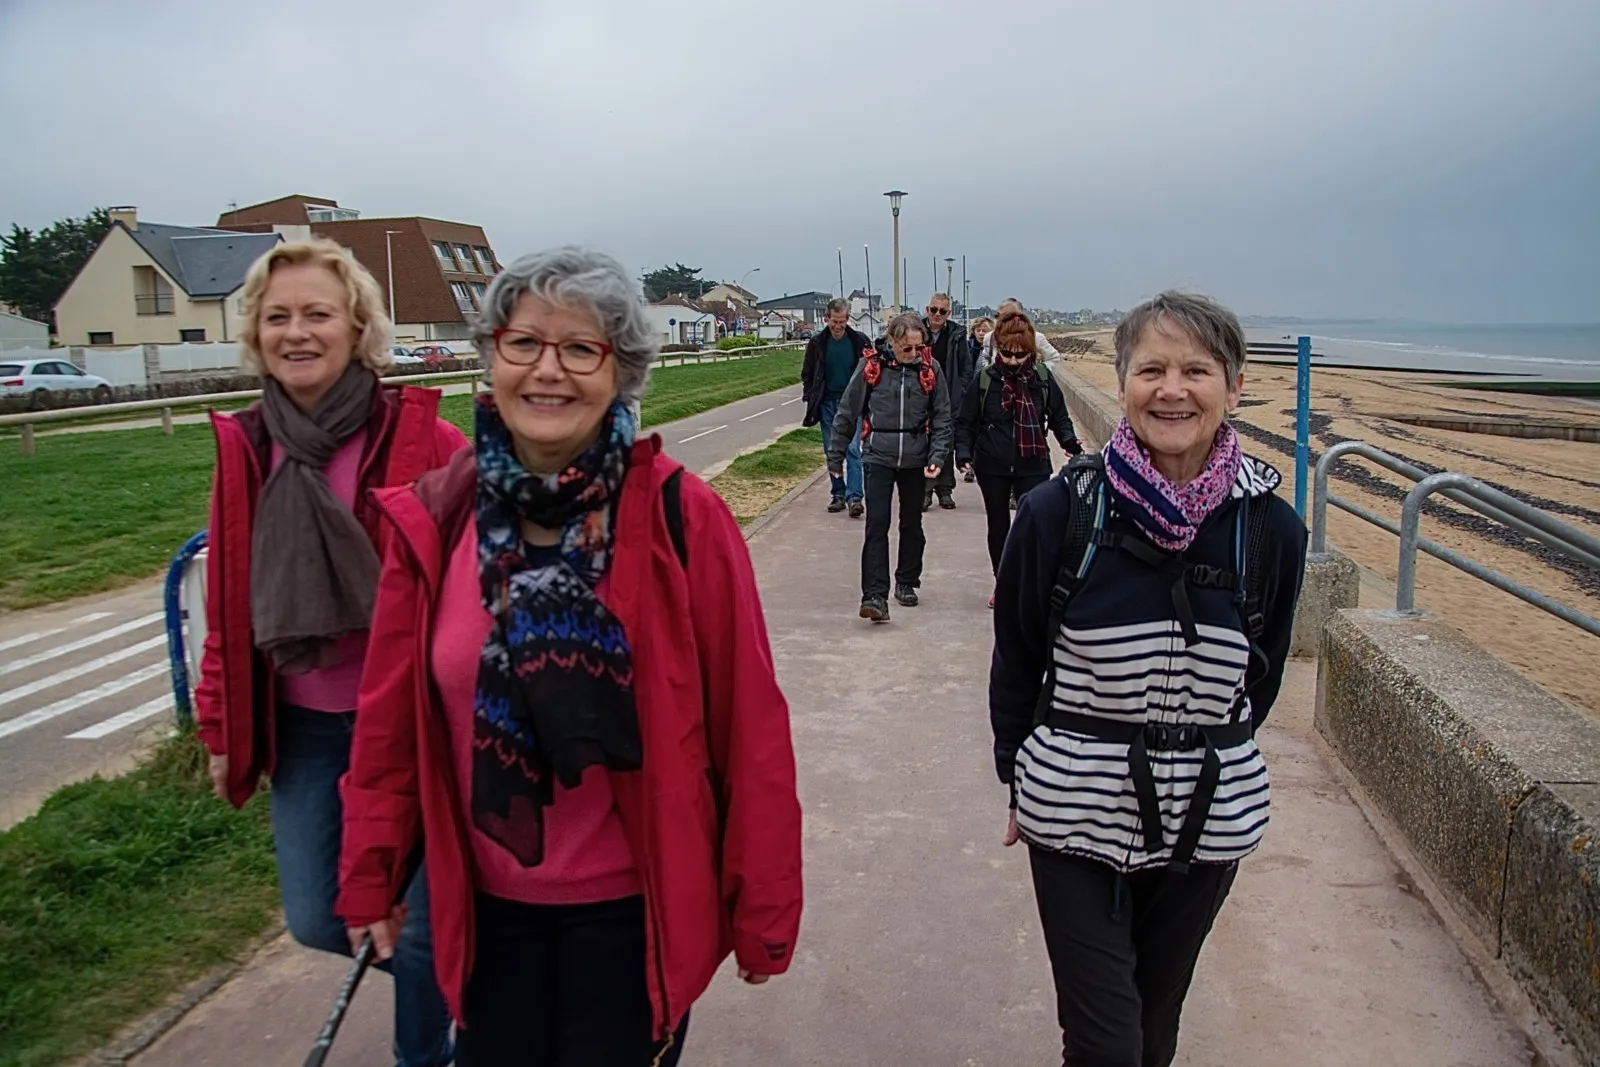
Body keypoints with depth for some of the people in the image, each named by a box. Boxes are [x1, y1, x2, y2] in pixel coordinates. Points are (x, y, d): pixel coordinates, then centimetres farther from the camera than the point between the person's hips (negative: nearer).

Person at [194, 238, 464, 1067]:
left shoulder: (422, 439, -14)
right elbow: (227, 599, 7)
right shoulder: (243, 448, 0)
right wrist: (222, 725, 10)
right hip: (301, 727, 4)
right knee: (316, 919, 12)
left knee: (425, 924, 7)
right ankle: (440, 967, 44)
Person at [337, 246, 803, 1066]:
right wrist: (371, 877, 7)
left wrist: (762, 906, -7)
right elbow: (389, 717, 1)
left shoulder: (682, 519, -16)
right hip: (485, 903, 3)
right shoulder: (431, 523, -7)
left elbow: (747, 725, -12)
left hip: (635, 906, -3)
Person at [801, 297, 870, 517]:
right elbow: (807, 375, 12)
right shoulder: (817, 343, 2)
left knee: (852, 449, -11)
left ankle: (854, 496, -14)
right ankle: (838, 494, 16)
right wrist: (810, 400, 3)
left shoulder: (860, 341, -3)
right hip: (827, 402, 2)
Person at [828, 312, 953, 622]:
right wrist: (835, 456, 3)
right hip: (878, 457, -2)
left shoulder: (930, 369, -2)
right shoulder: (871, 367, -6)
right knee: (877, 525, -10)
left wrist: (936, 457, -9)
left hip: (915, 459, 2)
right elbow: (846, 413, 1)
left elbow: (942, 418, 3)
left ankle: (906, 582, 30)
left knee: (912, 525, 14)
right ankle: (874, 595, -12)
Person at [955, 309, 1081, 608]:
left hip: (1033, 466, -1)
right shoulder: (985, 379, -4)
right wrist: (964, 452, -13)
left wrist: (1069, 441, -13)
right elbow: (966, 422, 1)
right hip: (992, 466, 1)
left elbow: (1059, 417, 5)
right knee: (998, 525, 14)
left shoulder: (1043, 379, -3)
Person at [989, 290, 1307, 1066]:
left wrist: (1213, 760, 13)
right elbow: (1015, 662, -1)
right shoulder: (1058, 513, -13)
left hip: (1209, 819, 3)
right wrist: (1022, 781, 5)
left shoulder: (1269, 528, -6)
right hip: (1076, 815, -2)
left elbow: (1261, 674, 9)